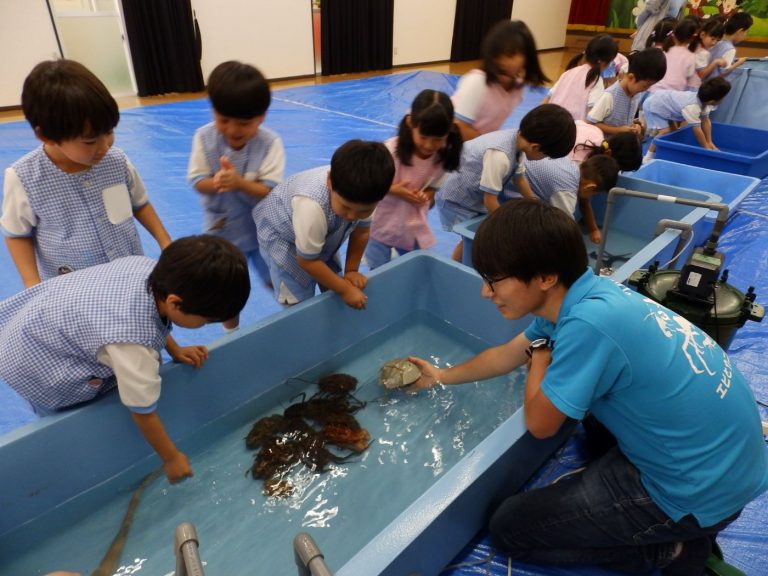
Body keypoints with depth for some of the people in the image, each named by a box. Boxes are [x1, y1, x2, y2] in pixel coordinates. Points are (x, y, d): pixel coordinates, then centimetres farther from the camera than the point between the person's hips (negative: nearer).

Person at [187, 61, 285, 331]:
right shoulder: (204, 137, -13)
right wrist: (216, 183, -35)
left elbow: (271, 191, -23)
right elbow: (197, 182, -12)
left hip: (262, 229, -2)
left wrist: (240, 182, -41)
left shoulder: (269, 142, -20)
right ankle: (231, 332, 47)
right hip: (221, 230, 3)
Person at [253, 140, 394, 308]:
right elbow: (307, 260, -30)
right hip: (280, 236, -5)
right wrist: (345, 289, -21)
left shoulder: (364, 195, -29)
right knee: (300, 303, -7)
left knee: (333, 293, 11)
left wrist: (351, 271, -5)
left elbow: (361, 231, -6)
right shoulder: (312, 206, -46)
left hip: (321, 238, 6)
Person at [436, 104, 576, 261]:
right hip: (457, 199, -8)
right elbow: (490, 201, -27)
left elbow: (518, 178, 7)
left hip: (475, 195, 8)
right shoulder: (500, 156, -37)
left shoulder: (517, 138, -11)